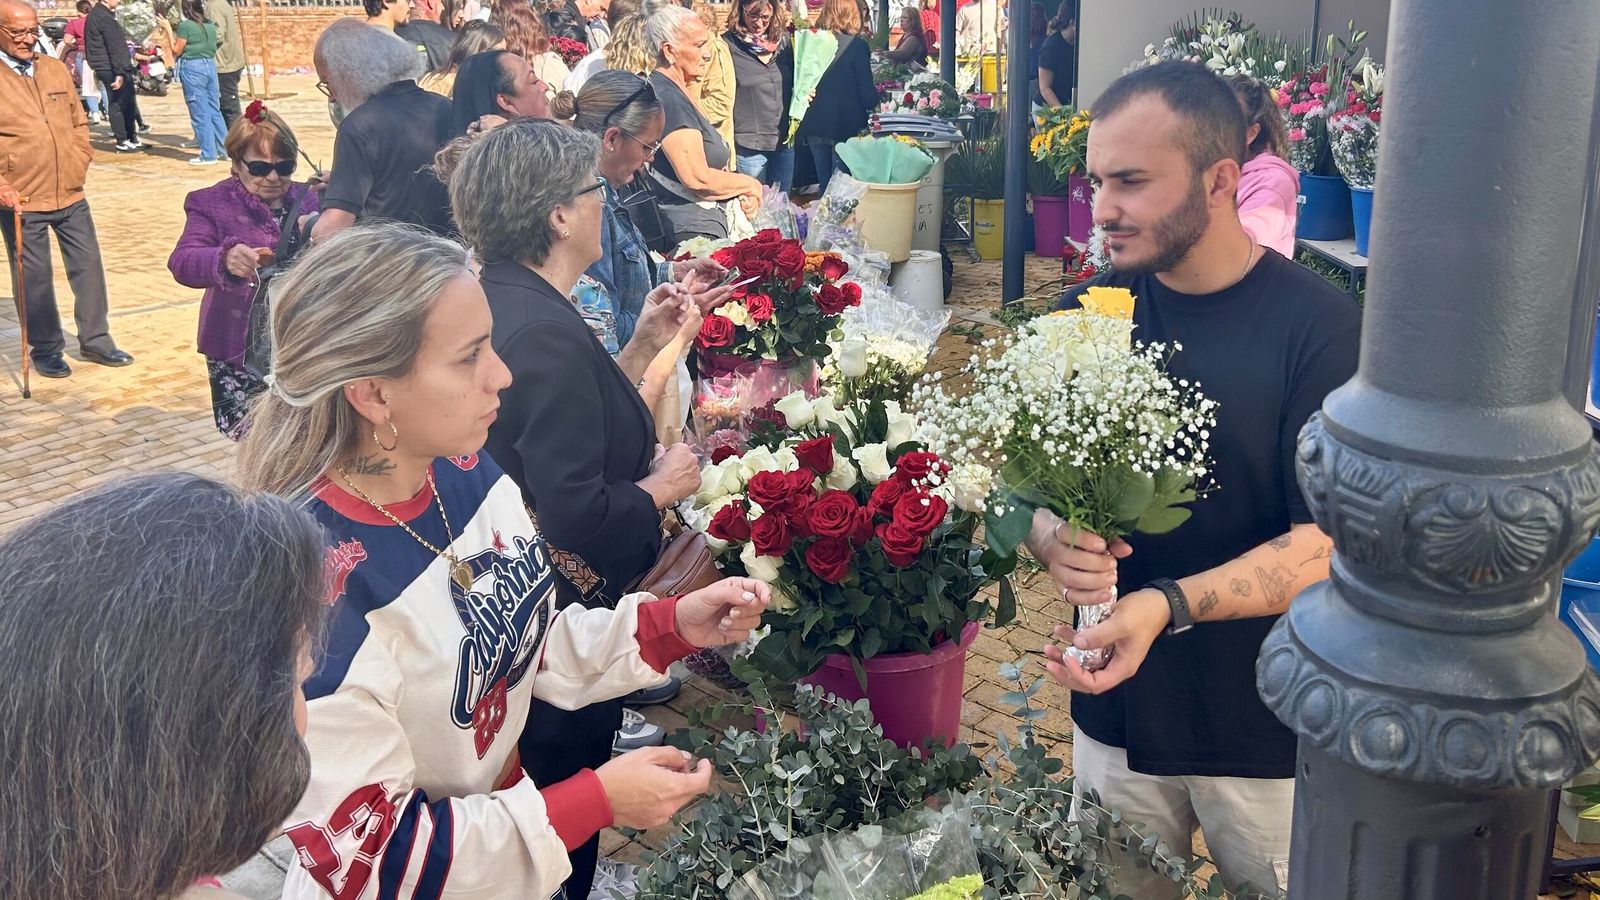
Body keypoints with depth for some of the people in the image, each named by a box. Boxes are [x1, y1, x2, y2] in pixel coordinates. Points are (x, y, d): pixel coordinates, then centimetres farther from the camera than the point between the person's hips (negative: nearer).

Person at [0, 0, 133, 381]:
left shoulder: (56, 70, 8)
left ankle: (95, 340, 24)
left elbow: (79, 122, 16)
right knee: (35, 278, 6)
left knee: (89, 266, 10)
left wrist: (79, 162, 4)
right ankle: (45, 349, 21)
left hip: (70, 195, 5)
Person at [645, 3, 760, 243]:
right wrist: (750, 185, -7)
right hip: (688, 231, -10)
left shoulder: (677, 93, 15)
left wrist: (740, 191, 3)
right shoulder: (667, 99, -17)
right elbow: (698, 179, -23)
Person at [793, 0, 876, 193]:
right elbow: (866, 91, -8)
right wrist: (876, 100, 12)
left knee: (824, 184, 14)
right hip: (846, 125, -4)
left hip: (814, 126, 4)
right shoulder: (857, 46, -11)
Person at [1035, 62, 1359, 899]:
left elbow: (1328, 544, -18)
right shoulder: (1087, 311, -2)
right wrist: (1057, 541, -20)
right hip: (1117, 711, 3)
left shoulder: (1319, 327, -15)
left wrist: (1168, 605, -32)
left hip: (1271, 729, -3)